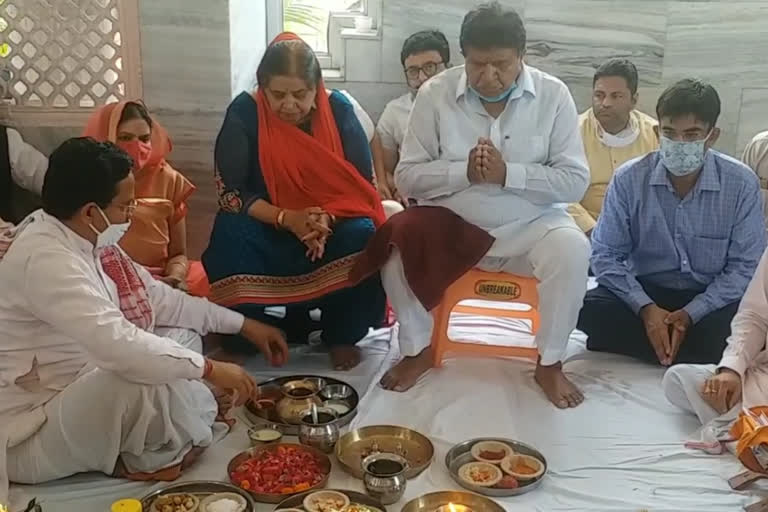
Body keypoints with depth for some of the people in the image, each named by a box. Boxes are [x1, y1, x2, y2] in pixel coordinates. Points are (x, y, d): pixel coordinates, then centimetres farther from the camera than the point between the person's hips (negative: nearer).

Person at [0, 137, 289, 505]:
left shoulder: (85, 238, 0)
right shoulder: (46, 260, -30)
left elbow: (156, 297, 8)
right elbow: (118, 345, -40)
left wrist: (243, 325, 7)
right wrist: (210, 369, -30)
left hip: (75, 394, 10)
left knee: (183, 336, 8)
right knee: (148, 375, -34)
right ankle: (158, 454, -4)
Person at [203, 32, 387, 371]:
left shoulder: (338, 109, -9)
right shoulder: (244, 113, -13)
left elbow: (363, 184, -7)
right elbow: (230, 192, -14)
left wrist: (328, 218, -27)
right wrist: (287, 219, -28)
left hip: (335, 223, 1)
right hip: (267, 227, 0)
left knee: (363, 239, -30)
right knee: (230, 237, -31)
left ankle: (342, 335, -6)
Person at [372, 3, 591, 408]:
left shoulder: (553, 95, -7)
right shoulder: (434, 93, -6)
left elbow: (575, 181, -10)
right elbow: (407, 176, -8)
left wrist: (507, 173, -23)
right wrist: (464, 172, -24)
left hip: (529, 226, 0)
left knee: (572, 249, -29)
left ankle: (550, 363, -6)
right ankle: (418, 348, 0)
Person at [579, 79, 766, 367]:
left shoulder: (742, 183, -11)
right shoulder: (629, 179, -10)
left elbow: (745, 265, -8)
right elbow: (605, 254, -8)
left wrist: (690, 314, -20)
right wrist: (645, 308, -21)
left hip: (710, 299, -1)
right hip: (644, 292, 2)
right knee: (587, 309, -27)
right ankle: (698, 358, -14)